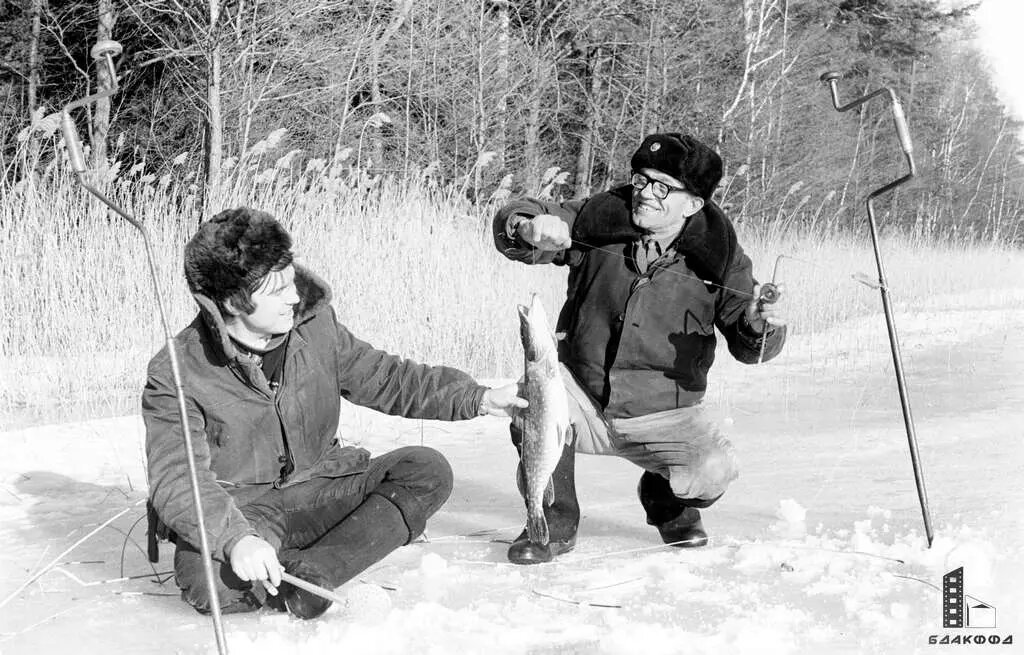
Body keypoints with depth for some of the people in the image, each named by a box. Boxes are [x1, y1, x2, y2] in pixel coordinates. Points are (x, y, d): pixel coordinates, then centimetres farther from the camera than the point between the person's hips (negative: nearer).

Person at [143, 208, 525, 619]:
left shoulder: (314, 324, -1)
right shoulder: (176, 375, -17)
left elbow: (386, 379, 9)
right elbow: (176, 479, -24)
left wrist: (478, 399, -2)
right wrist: (235, 539, -43)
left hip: (318, 491, 5)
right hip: (237, 511, -5)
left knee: (427, 471, -16)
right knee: (208, 578, -38)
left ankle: (309, 571, -27)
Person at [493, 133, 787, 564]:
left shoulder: (716, 253, -7)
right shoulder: (599, 218, -7)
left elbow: (747, 346, -3)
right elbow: (510, 223, -7)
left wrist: (761, 327, -27)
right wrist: (530, 229, -32)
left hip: (663, 416, 0)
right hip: (582, 401, 0)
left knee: (713, 471, -26)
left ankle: (665, 499, 15)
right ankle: (553, 523, -8)